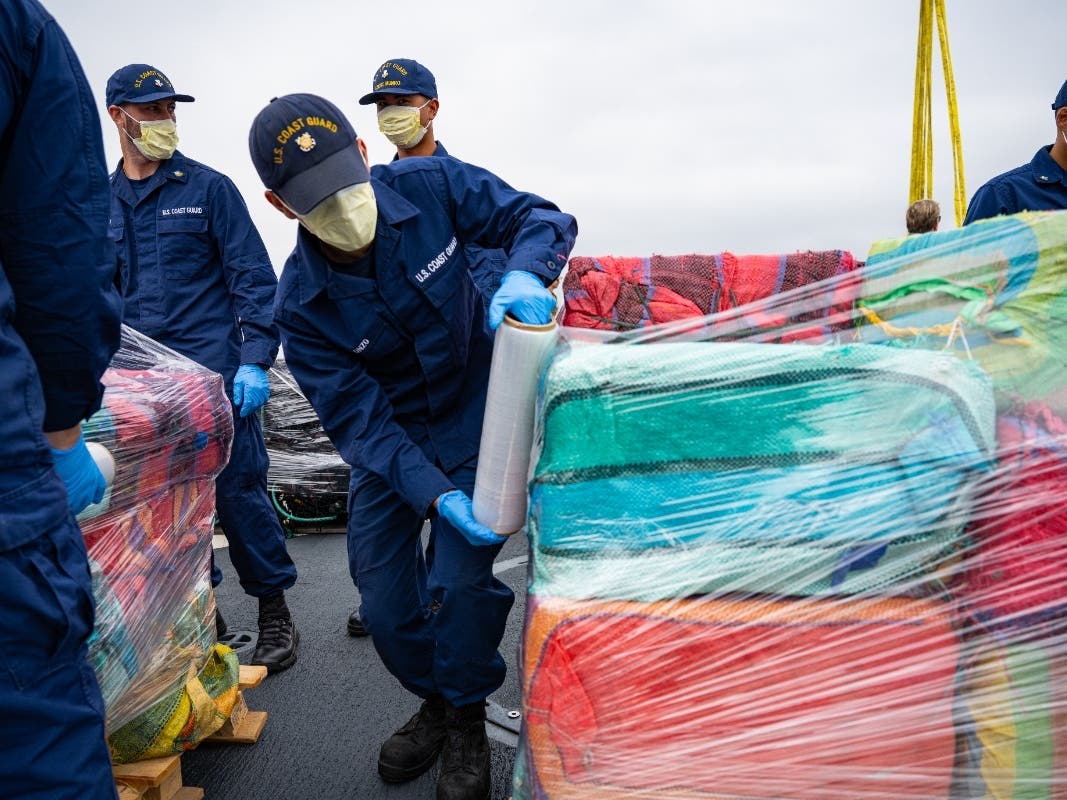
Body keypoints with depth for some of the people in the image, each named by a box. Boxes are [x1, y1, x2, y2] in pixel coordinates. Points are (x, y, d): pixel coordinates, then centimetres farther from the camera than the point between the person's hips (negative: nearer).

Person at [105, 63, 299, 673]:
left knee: (238, 490, -3)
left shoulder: (208, 187, 1)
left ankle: (276, 615, 10)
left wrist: (254, 361, -13)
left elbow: (255, 279, -4)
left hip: (216, 371, -4)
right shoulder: (102, 203, 12)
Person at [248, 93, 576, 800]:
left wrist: (525, 273, -36)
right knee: (384, 600, 2)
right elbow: (357, 419, -19)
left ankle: (466, 721, 17)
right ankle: (434, 699, 34)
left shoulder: (430, 185, -18)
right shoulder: (301, 306, -18)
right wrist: (434, 495, -33)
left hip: (476, 424, -1)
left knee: (457, 582, -13)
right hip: (389, 441, 2)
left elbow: (541, 218, -11)